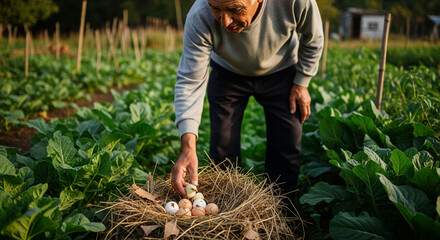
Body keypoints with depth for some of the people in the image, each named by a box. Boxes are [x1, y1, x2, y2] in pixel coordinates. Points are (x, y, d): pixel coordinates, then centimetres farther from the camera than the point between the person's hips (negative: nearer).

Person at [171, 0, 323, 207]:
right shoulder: (199, 19, -37)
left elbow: (313, 39, -14)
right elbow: (189, 82, -35)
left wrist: (301, 83, -9)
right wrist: (188, 147, -45)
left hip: (280, 71, 0)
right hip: (228, 74, 0)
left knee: (287, 145, -1)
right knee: (222, 150, 0)